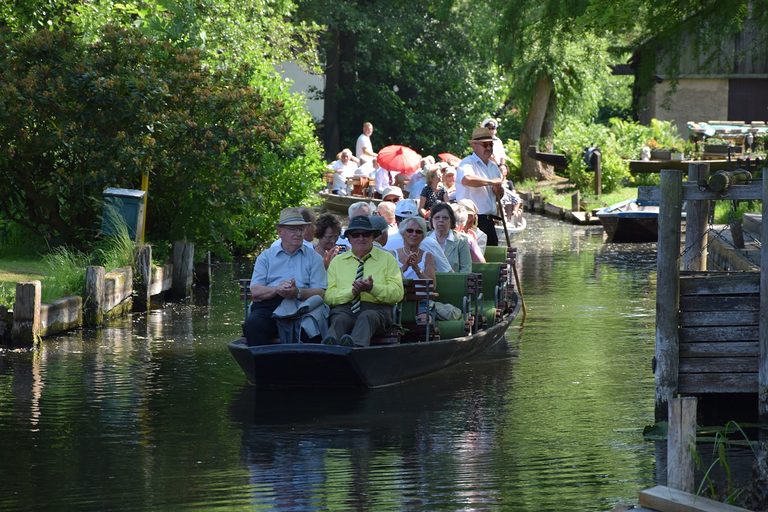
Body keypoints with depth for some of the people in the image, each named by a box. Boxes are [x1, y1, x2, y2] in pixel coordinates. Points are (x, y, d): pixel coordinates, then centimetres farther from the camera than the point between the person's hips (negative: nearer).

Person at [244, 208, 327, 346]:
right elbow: (255, 291, 7)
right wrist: (277, 289, -13)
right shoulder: (266, 257, 19)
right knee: (252, 324, -33)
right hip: (268, 305, 1)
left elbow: (320, 292, 5)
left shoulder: (313, 258, 18)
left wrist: (298, 293, -15)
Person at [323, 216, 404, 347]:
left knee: (367, 317, -38)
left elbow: (397, 294, 6)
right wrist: (352, 292, -8)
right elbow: (328, 296, 10)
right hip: (344, 308, 1)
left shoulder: (387, 259, 18)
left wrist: (372, 288, -12)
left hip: (376, 308, -1)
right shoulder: (337, 261, 22)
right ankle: (331, 346, -67)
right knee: (339, 320, -35)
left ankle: (356, 345, -69)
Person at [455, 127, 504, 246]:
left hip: (488, 220, 8)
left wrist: (497, 190, -1)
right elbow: (467, 179, -34)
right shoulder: (467, 164, -9)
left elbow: (500, 195, 24)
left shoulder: (493, 166, 17)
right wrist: (491, 182, -23)